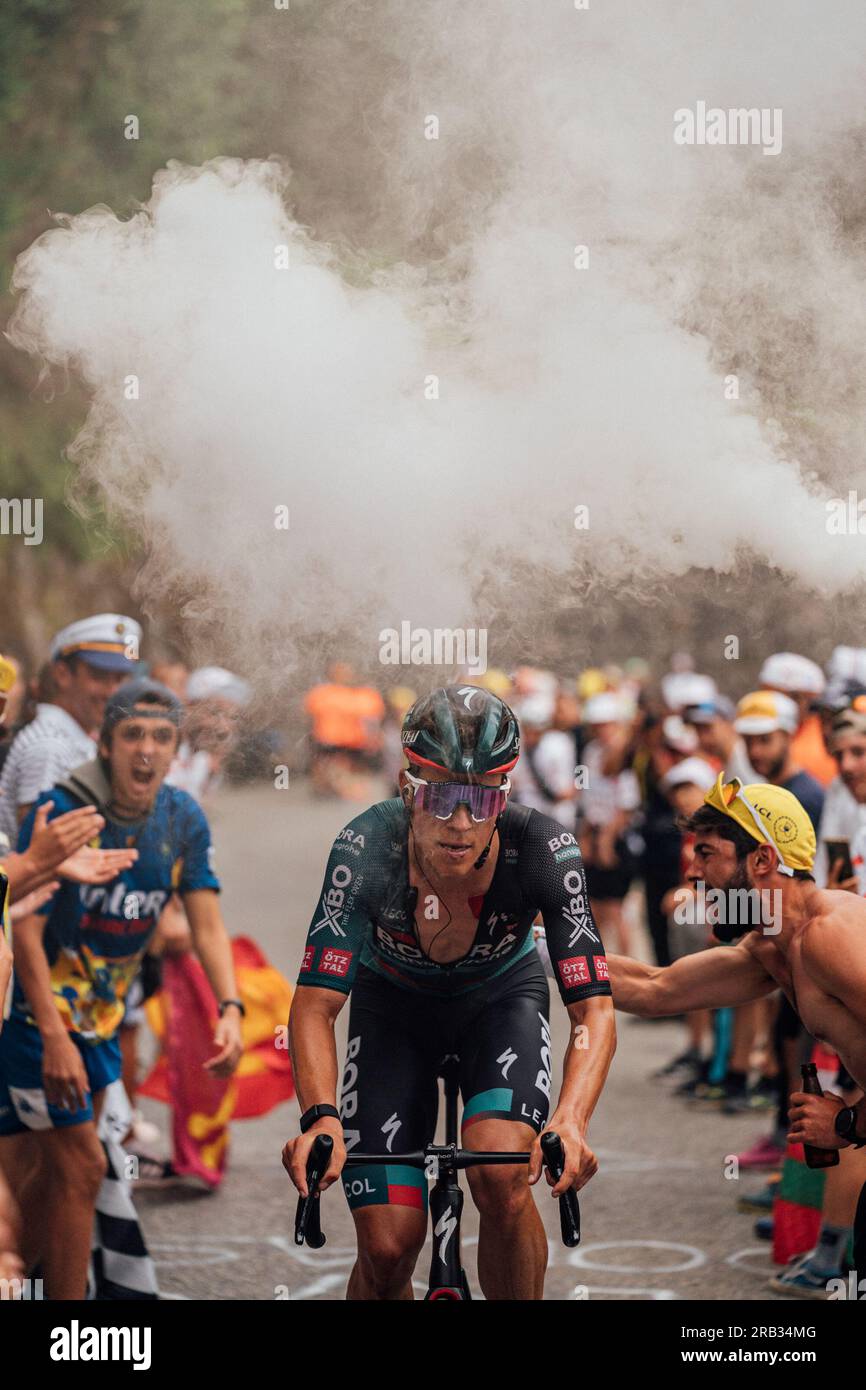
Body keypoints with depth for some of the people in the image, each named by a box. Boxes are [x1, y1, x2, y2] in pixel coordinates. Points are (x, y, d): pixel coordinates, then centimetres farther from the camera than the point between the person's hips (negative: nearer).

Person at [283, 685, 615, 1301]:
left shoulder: (542, 848, -32)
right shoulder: (368, 847, -33)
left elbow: (595, 1009, -33)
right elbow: (315, 1003, -32)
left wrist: (570, 1122, -50)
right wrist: (321, 1119, -50)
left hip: (500, 998, 0)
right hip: (394, 1004, 0)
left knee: (501, 1179, -28)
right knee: (388, 1248, -11)